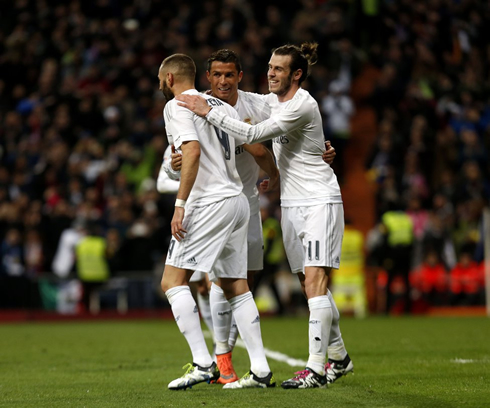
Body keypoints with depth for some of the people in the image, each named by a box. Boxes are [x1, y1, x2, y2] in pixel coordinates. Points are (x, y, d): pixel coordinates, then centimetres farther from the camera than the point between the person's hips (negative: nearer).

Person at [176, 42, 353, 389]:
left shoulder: (303, 106, -19)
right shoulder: (273, 100, 8)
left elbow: (252, 135, -25)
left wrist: (208, 112, -21)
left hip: (319, 201, -9)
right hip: (292, 203, 9)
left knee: (315, 281, -16)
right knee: (312, 285, 10)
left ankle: (316, 368, -19)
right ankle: (339, 357, 22)